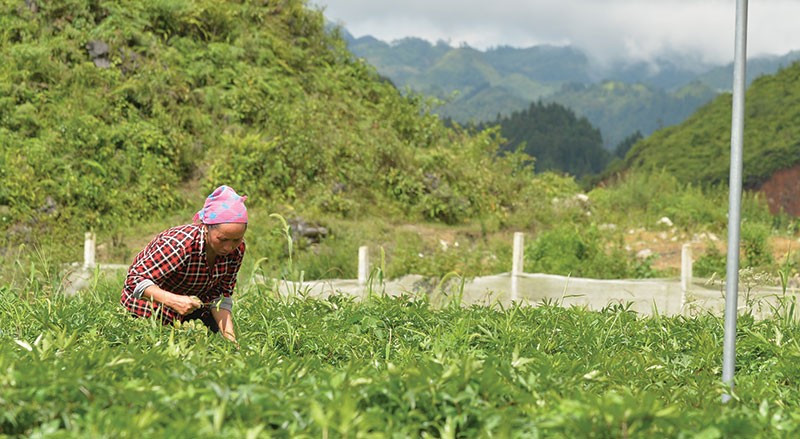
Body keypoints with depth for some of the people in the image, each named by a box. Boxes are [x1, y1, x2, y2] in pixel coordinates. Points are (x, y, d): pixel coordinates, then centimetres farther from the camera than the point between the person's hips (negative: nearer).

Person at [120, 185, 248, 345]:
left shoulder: (237, 248, -16)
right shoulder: (180, 245, -37)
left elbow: (221, 296, -11)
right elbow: (135, 279, -35)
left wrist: (230, 336, -25)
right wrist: (174, 301, -50)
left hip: (192, 306, 6)